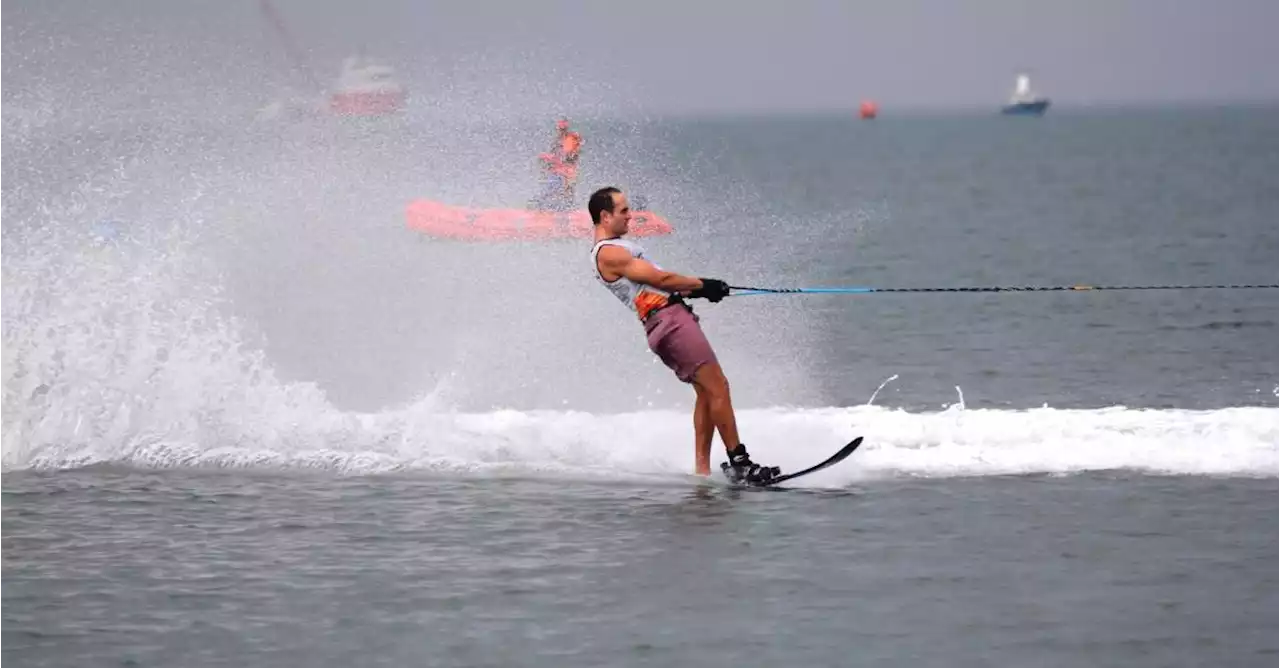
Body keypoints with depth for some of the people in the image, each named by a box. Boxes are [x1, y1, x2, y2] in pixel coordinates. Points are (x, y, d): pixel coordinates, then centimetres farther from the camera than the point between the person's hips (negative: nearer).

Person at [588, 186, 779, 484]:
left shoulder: (615, 248, 21)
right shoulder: (609, 253, -12)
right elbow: (659, 278, -13)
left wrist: (690, 289, 11)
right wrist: (702, 284, -2)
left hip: (670, 322, 11)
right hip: (668, 318, -11)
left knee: (706, 393, 11)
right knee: (718, 388, -13)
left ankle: (702, 468, 9)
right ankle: (740, 463, -14)